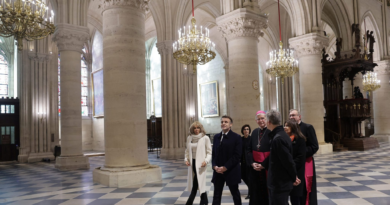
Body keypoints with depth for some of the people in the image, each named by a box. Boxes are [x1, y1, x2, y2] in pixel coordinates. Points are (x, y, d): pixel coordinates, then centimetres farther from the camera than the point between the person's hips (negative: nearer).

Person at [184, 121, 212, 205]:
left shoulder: (205, 138, -7)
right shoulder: (189, 138, 6)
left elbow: (209, 152, -4)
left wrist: (206, 161, -19)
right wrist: (186, 159, 1)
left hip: (200, 163, -5)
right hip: (192, 162, 5)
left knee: (198, 183, -6)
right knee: (195, 183, 9)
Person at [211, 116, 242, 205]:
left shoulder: (236, 137, -7)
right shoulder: (216, 137, 10)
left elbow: (237, 155, -13)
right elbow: (214, 153, 10)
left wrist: (225, 167, -16)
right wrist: (215, 166, -6)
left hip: (231, 171, -4)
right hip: (218, 171, 4)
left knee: (235, 193, 12)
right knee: (216, 195, 8)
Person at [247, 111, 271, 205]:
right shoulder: (255, 132, 8)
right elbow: (249, 149, 10)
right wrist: (252, 163, -3)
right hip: (255, 168, 5)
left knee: (266, 192, 3)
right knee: (255, 192, 11)